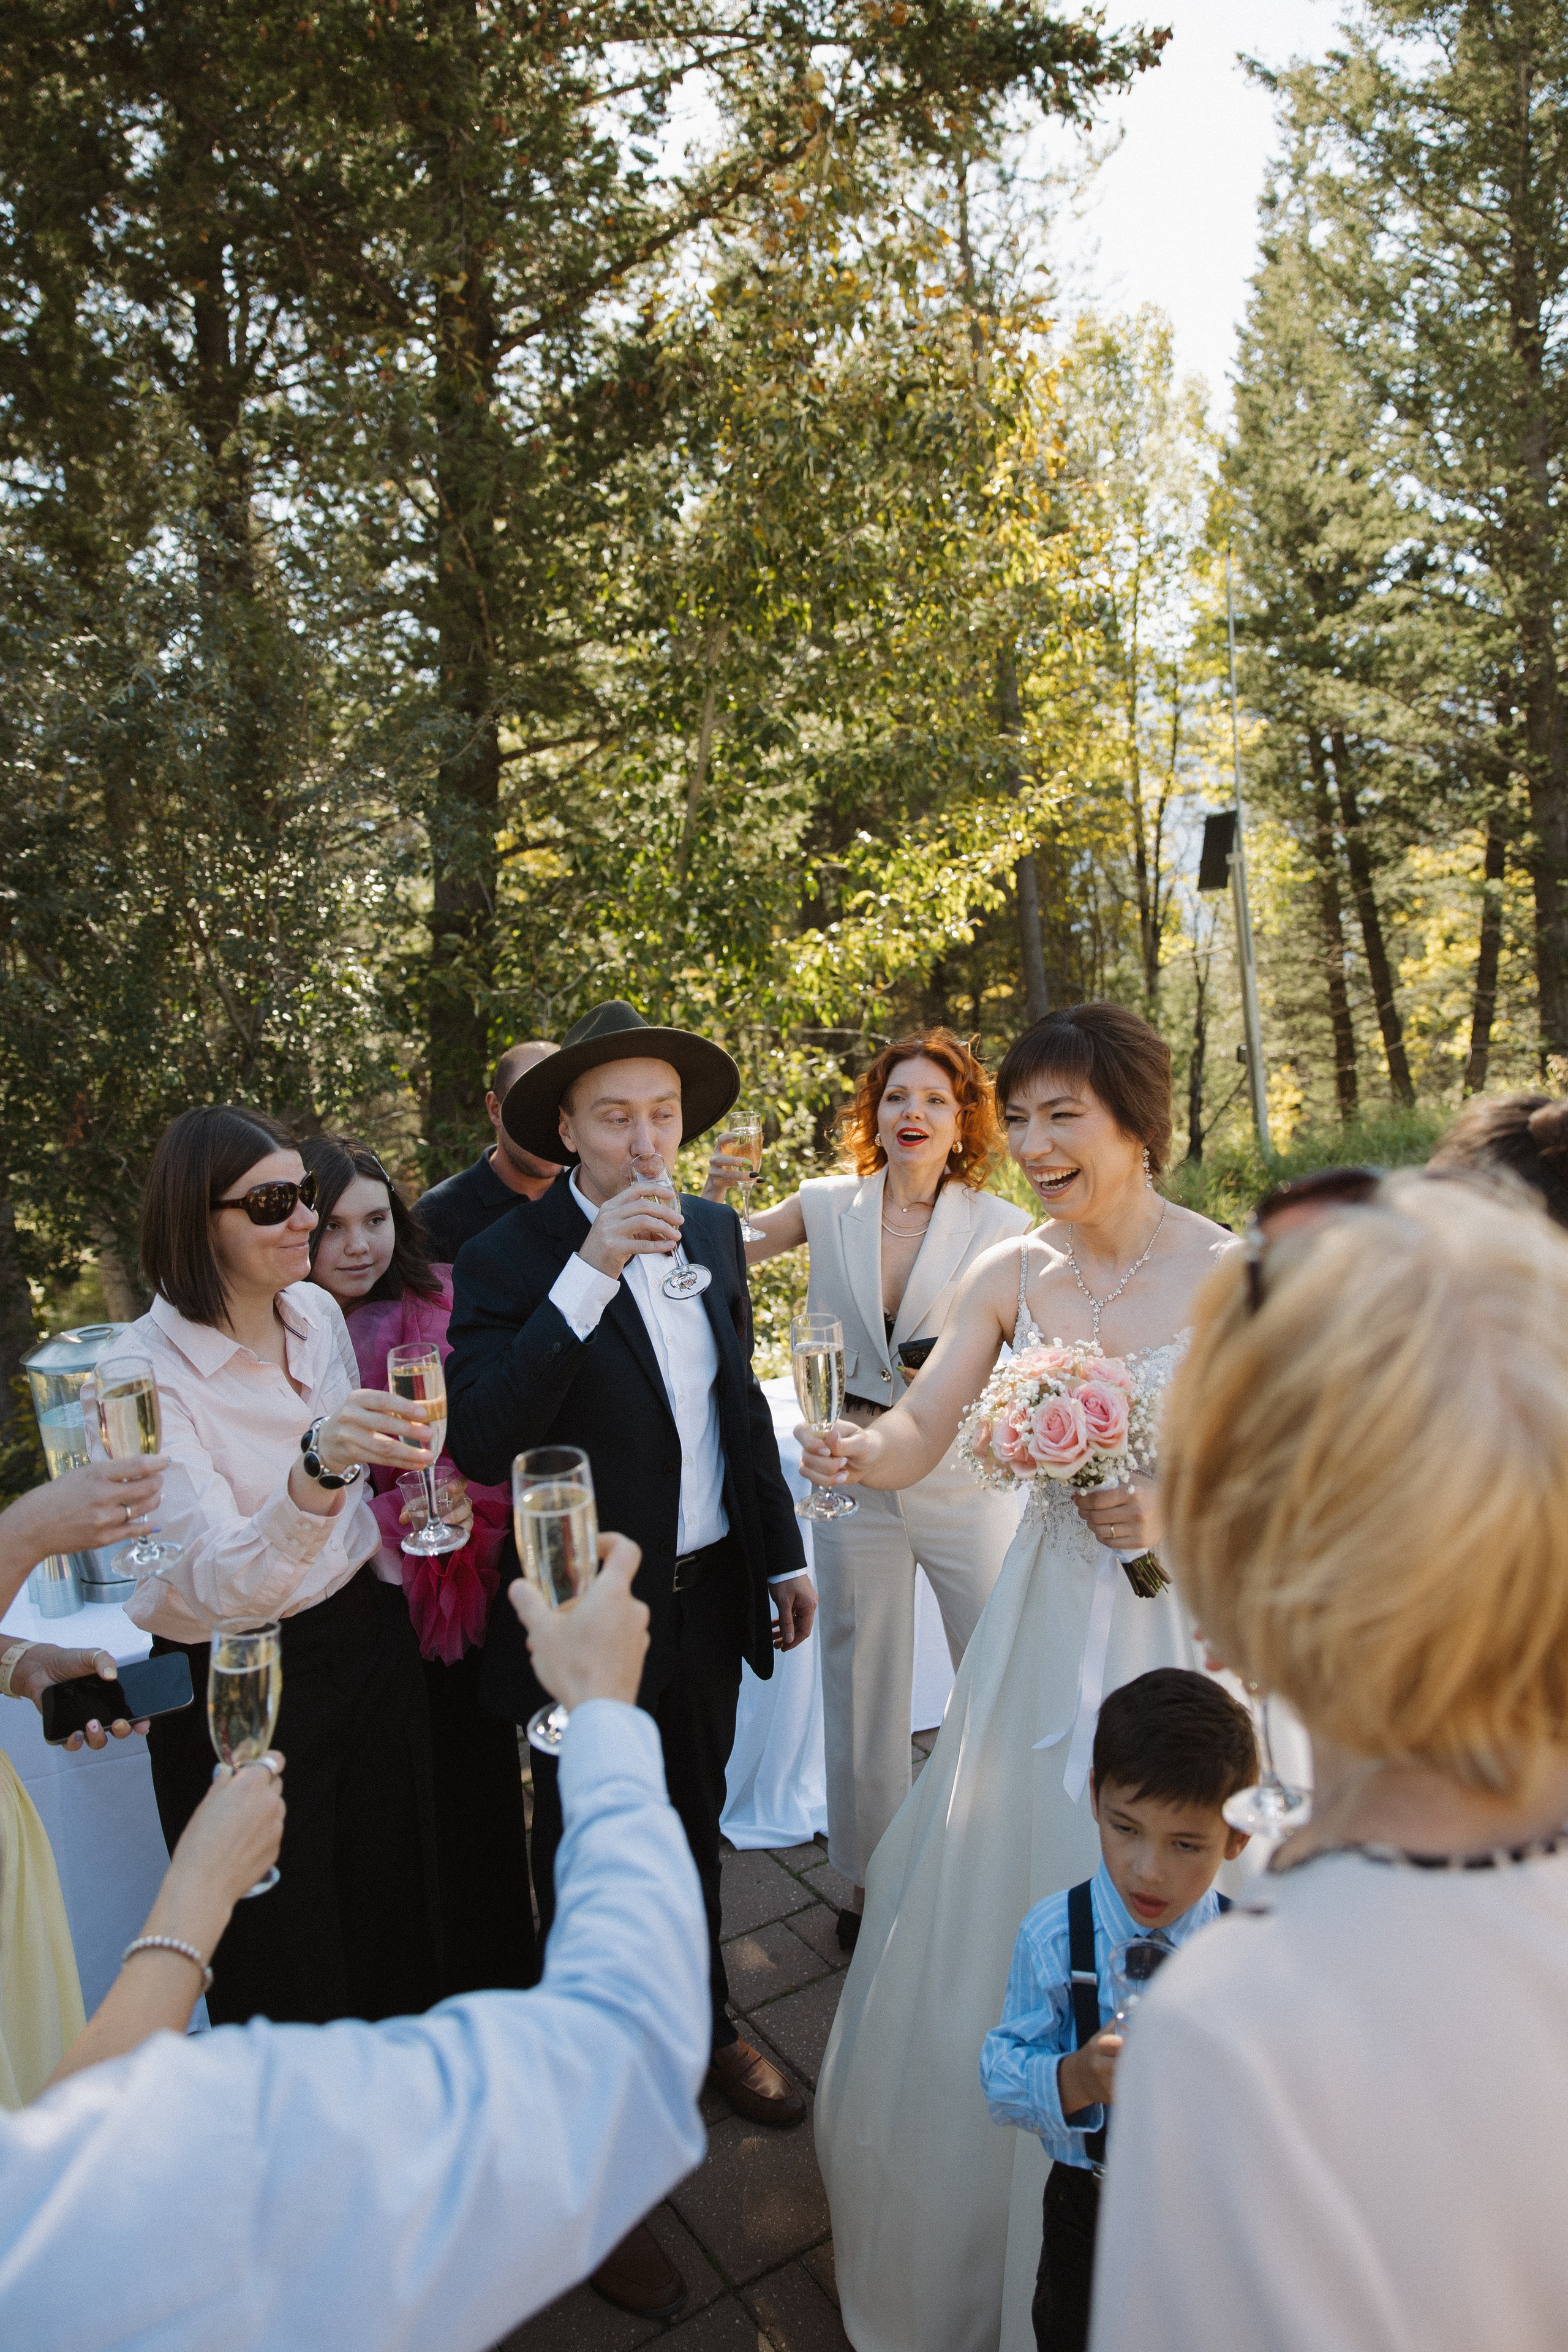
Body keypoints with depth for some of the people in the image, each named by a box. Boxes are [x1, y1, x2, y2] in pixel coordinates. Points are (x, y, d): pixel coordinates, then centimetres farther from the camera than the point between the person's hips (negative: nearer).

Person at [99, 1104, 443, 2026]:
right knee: (286, 1957, 14)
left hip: (367, 1632, 6)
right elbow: (225, 1585, -32)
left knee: (396, 1899, 22)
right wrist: (317, 1464, -47)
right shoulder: (144, 1374, -22)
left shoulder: (318, 1311, -3)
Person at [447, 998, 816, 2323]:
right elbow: (482, 1440, -32)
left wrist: (783, 1553, 14)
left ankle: (704, 2024, 53)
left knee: (693, 1830, 26)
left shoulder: (714, 1233, 0)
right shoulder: (512, 1259, -18)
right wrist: (590, 1273, -36)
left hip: (710, 1601, 6)